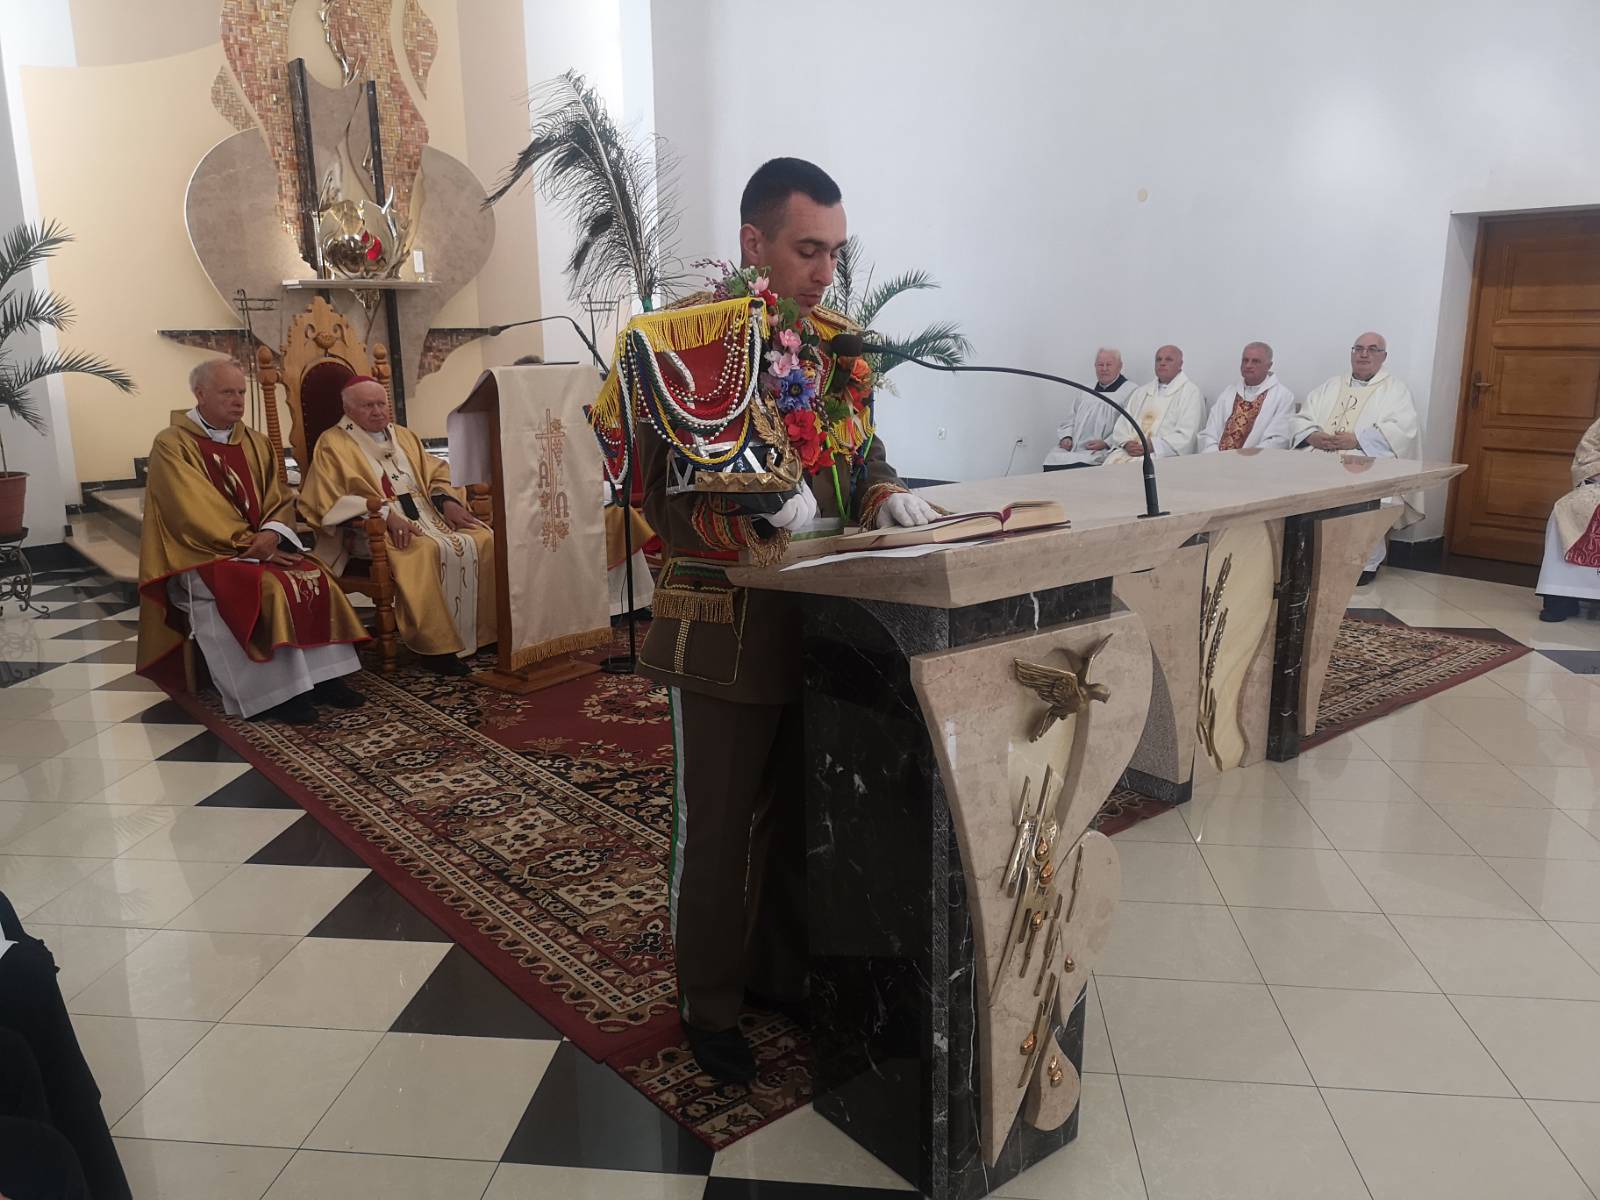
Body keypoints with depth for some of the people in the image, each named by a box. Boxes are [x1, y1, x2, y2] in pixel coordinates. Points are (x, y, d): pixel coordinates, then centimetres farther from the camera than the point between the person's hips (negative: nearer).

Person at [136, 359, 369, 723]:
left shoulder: (254, 442, 13)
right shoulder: (172, 444, -5)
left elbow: (280, 500, 8)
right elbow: (195, 513, -14)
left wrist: (271, 533, -14)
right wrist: (250, 542, -19)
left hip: (262, 544, 6)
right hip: (205, 553, -5)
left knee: (316, 578, -20)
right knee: (268, 588, -32)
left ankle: (322, 676, -19)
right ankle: (277, 691, -26)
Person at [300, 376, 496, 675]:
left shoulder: (404, 436, 22)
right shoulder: (332, 444, 3)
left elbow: (437, 474, 20)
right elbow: (327, 500, -8)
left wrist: (448, 501, -4)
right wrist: (385, 513, -21)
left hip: (426, 515, 6)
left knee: (483, 541, -19)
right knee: (424, 551, -37)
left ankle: (485, 630, -13)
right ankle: (433, 646, -30)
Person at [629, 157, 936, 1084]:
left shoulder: (836, 341, 8)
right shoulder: (690, 344, -12)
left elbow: (864, 454, 13)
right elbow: (668, 500, -15)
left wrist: (887, 494, -9)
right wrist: (760, 517, -31)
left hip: (821, 620, 6)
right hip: (725, 629, -6)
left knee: (797, 816, 19)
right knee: (717, 830, 8)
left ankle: (780, 971, 40)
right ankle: (710, 1005, 29)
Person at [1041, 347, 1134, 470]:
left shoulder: (1130, 391, 5)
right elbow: (1070, 419, 26)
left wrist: (1106, 443, -17)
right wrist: (1066, 437, 5)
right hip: (1071, 448, 5)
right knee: (1050, 464, -23)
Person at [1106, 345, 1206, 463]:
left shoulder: (1191, 393, 4)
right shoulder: (1141, 392, 23)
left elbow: (1185, 436, -8)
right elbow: (1122, 424, 16)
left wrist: (1152, 446, -17)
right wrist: (1127, 443, -6)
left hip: (1163, 456, -5)